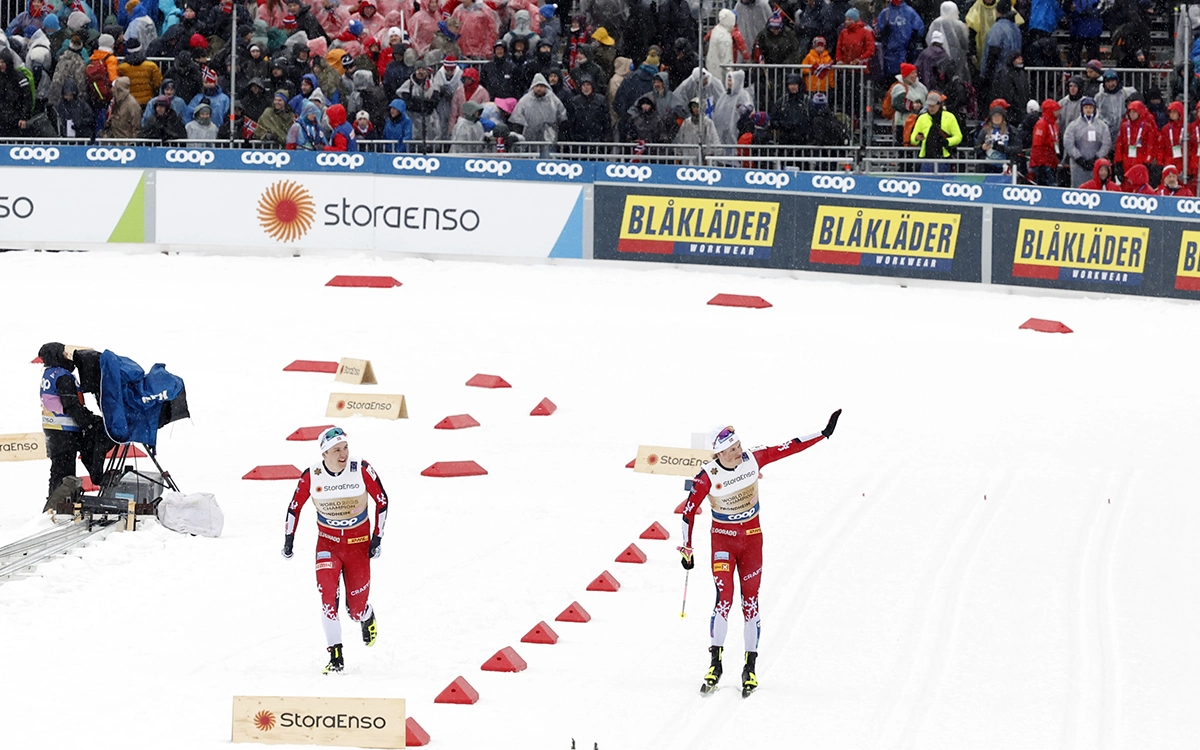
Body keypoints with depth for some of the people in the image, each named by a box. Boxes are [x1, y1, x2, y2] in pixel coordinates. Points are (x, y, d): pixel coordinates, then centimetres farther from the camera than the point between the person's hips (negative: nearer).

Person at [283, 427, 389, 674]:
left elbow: (382, 500, -3)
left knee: (356, 606, 2)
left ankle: (366, 618, 41)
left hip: (358, 541, -1)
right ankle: (335, 654, -15)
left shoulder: (362, 470, -16)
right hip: (327, 540, 1)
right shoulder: (311, 476, -13)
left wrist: (378, 537, -5)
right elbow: (295, 506, 4)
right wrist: (288, 538, 4)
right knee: (327, 593, -21)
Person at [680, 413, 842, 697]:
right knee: (724, 597, -16)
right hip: (723, 538, -2)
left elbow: (788, 448, -5)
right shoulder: (708, 476, -19)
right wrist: (687, 550, -8)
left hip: (752, 537, 2)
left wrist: (824, 434, -4)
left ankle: (750, 667, 9)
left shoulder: (753, 459, -12)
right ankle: (715, 664, -10)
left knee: (750, 601, 2)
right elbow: (689, 510, -10)